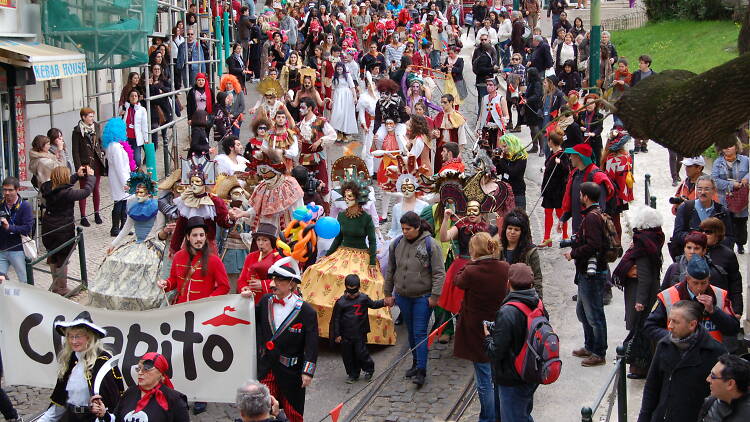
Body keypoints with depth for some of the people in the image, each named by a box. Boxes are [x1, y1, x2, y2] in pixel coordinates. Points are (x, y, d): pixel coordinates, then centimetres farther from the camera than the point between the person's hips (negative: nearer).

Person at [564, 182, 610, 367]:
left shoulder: (591, 218, -20)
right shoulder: (597, 214, 13)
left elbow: (592, 245, -27)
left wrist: (574, 254, -15)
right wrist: (574, 244, 10)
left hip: (592, 274, -11)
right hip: (586, 273, 11)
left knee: (594, 314, -2)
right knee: (583, 311, 22)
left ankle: (599, 353, 7)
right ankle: (590, 347, 34)